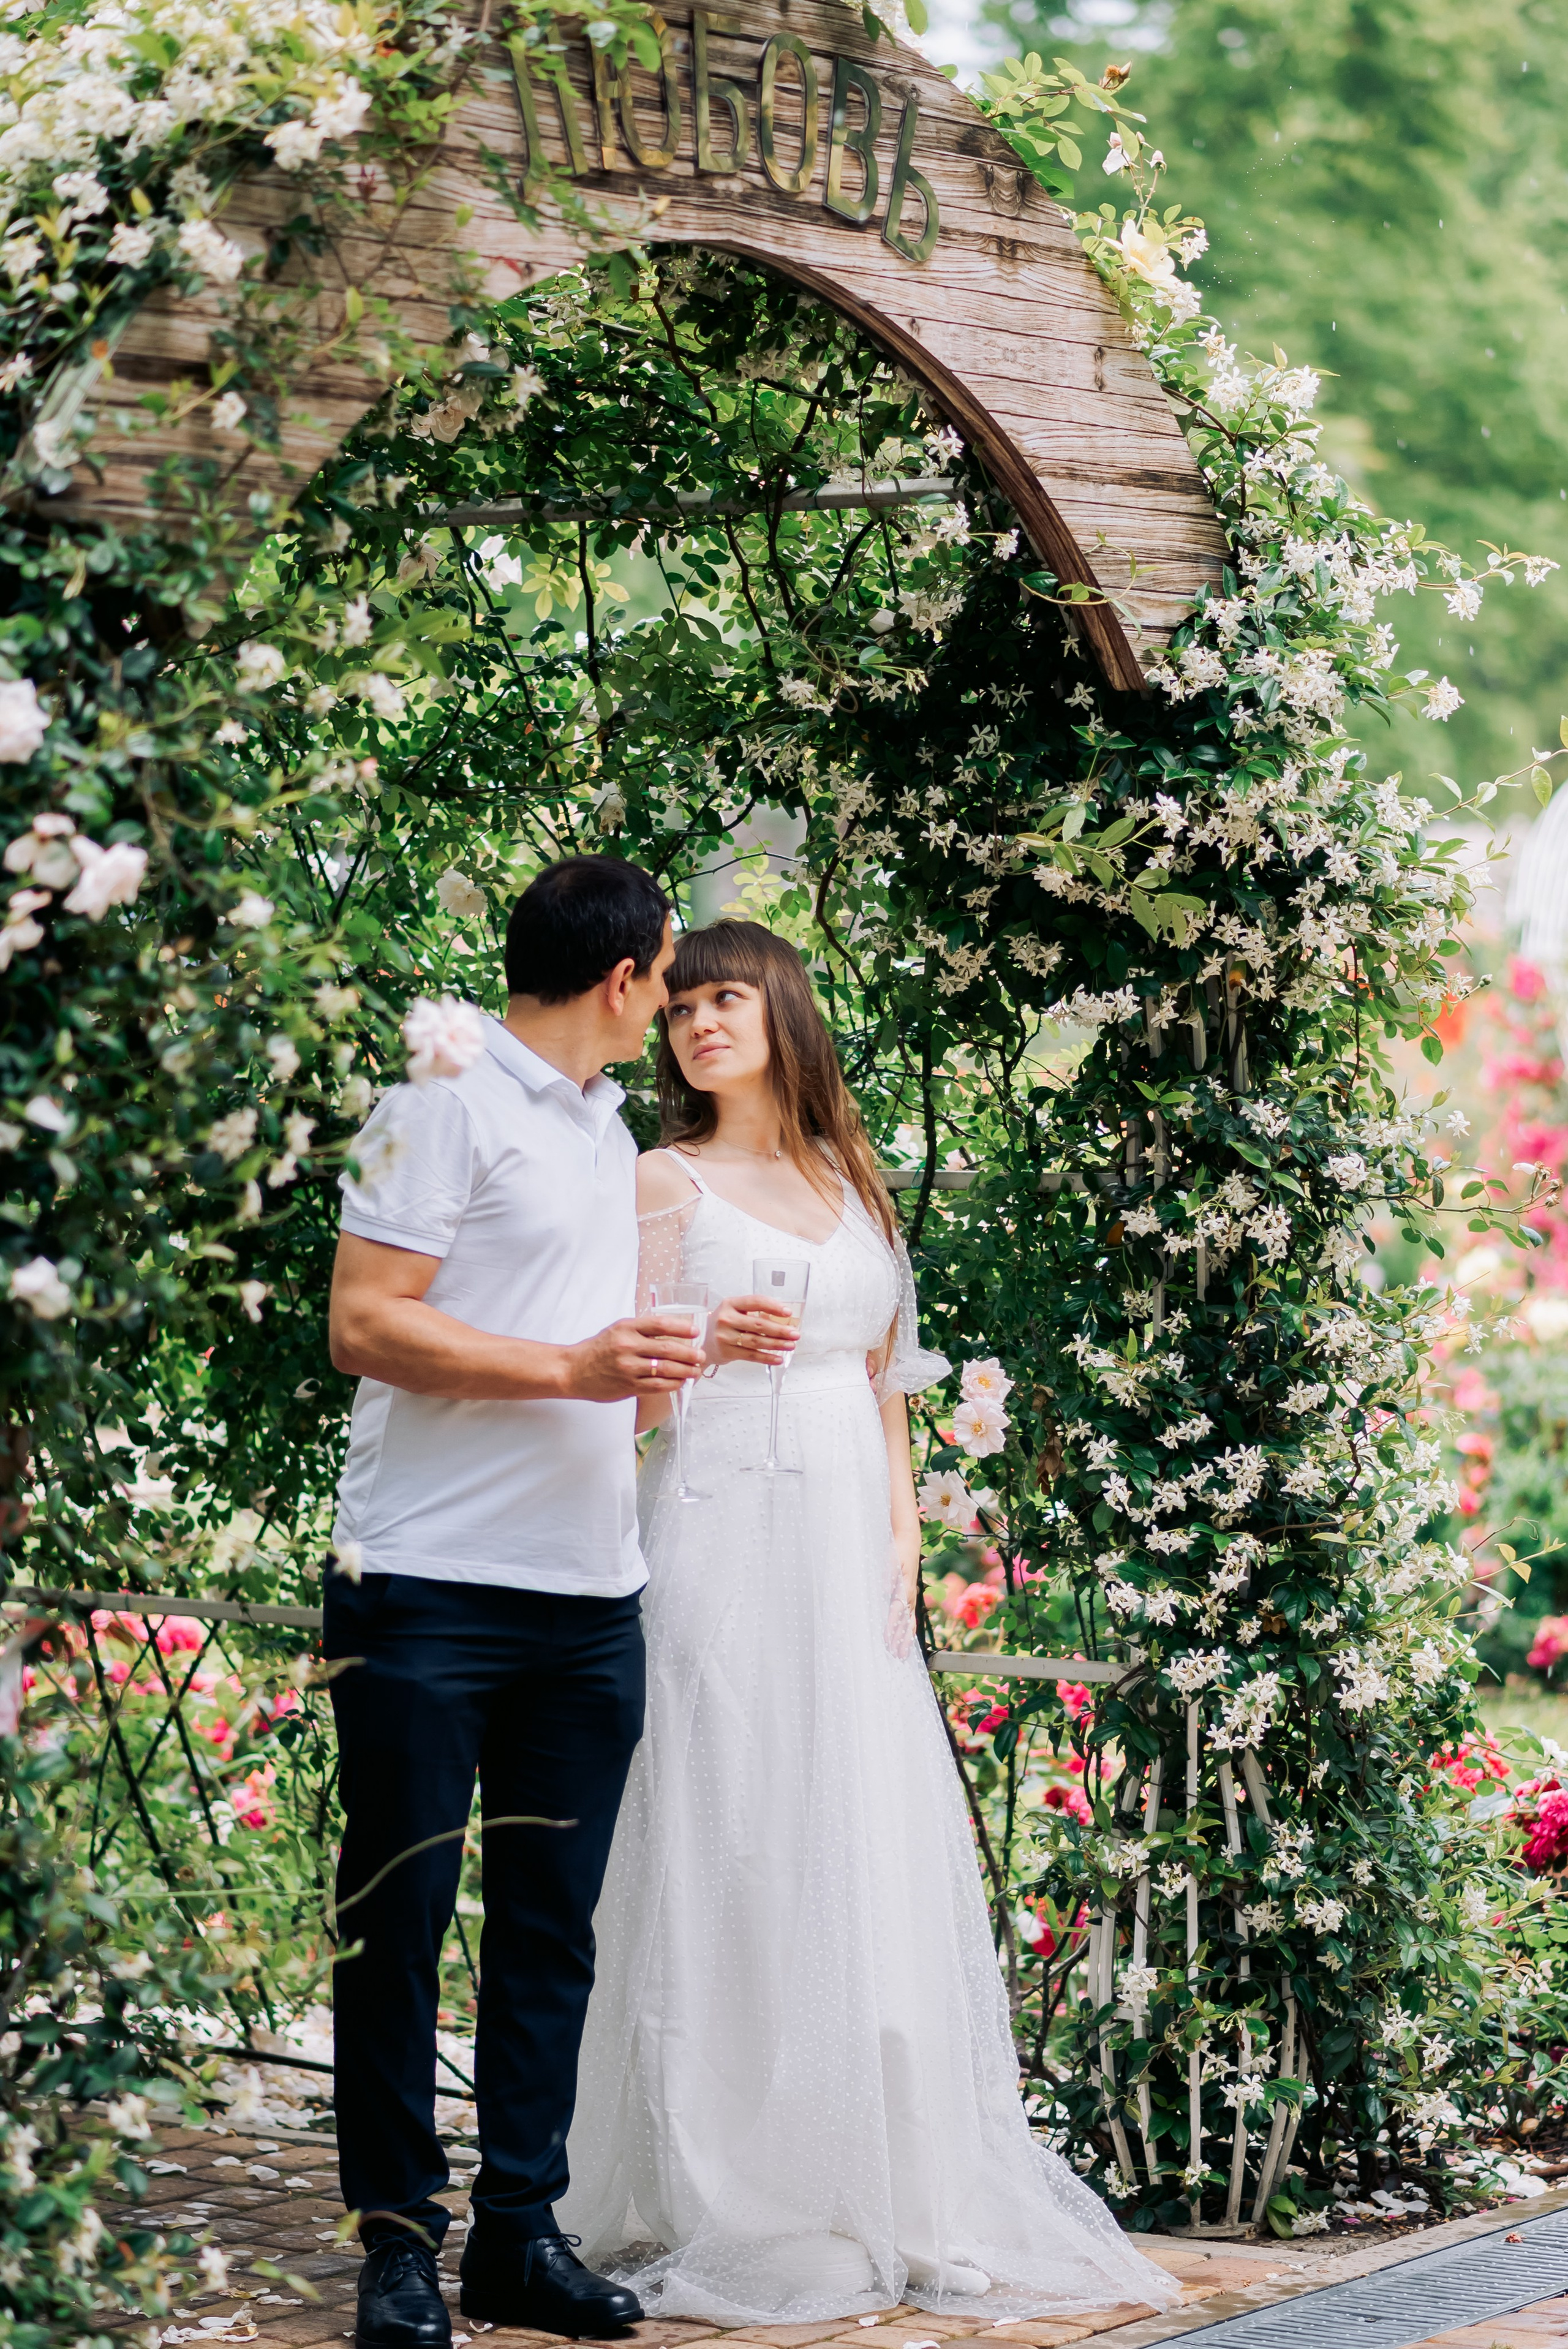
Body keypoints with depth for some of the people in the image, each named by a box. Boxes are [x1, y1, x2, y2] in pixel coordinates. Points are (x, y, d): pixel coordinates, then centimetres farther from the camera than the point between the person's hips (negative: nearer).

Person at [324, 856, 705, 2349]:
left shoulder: (611, 1134, 20)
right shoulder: (448, 1104, -6)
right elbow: (365, 1325, -13)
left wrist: (683, 1354, 17)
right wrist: (571, 1368, -18)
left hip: (590, 1600, 7)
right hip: (433, 1592, -7)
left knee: (551, 1928, 8)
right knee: (401, 1917, 0)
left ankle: (521, 2229, 15)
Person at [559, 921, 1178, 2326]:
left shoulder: (851, 1183, 17)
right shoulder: (669, 1183, 3)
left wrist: (902, 1530, 7)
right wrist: (702, 1348, -22)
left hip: (850, 1550, 4)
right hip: (724, 1538, -4)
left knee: (869, 1846, 2)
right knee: (725, 1851, -7)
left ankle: (888, 2194, 8)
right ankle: (725, 2200, -1)